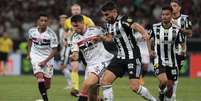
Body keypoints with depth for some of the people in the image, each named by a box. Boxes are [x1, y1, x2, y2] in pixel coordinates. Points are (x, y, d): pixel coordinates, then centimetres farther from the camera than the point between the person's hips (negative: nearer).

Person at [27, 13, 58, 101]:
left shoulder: (51, 34, -19)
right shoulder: (32, 31, -8)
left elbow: (54, 50, -15)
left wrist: (45, 61, -23)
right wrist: (29, 53, 14)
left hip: (47, 57, -1)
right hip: (36, 56, 1)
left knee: (47, 83, 4)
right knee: (40, 76, -22)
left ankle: (43, 90, 38)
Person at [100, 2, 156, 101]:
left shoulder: (123, 20, -16)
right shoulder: (109, 25, 8)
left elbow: (135, 26, -36)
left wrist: (144, 33, -55)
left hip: (132, 57, -7)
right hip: (120, 57, 7)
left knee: (135, 87, -12)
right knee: (104, 81, -8)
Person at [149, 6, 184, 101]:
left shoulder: (176, 30, -7)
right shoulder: (155, 27, -7)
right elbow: (150, 39, 11)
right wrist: (151, 50, -2)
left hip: (171, 61, 2)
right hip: (159, 60, -2)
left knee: (170, 86, 8)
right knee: (163, 81, -23)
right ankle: (161, 93, 9)